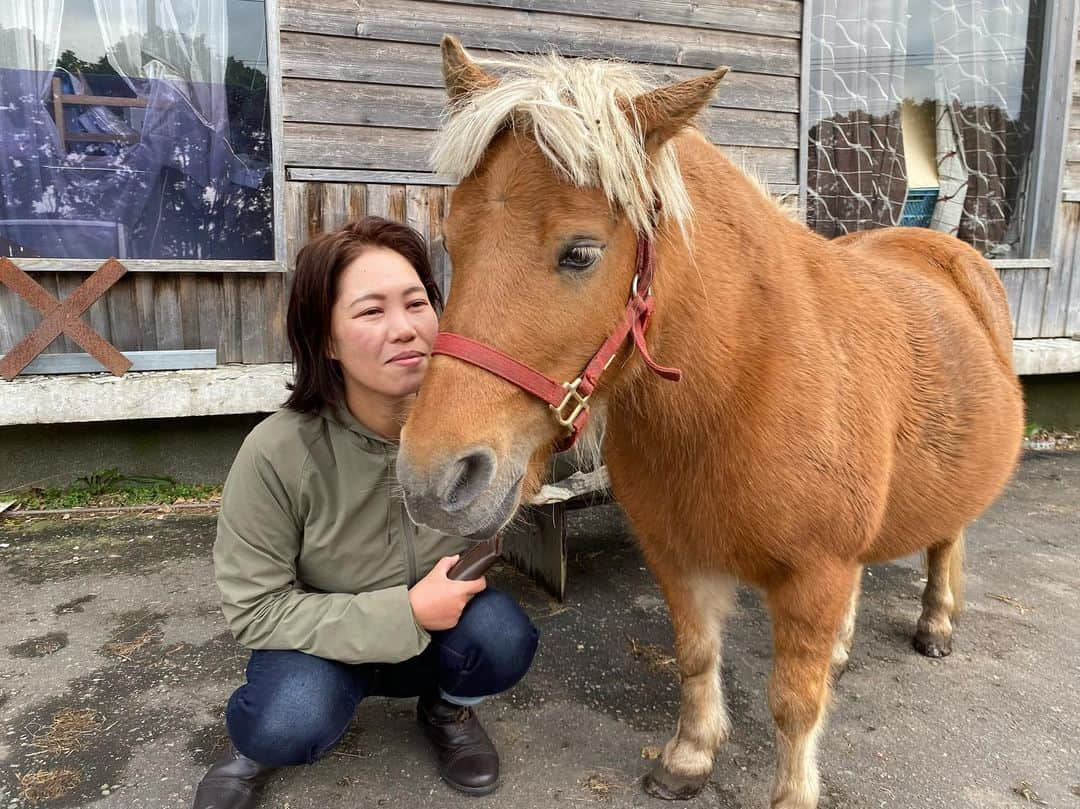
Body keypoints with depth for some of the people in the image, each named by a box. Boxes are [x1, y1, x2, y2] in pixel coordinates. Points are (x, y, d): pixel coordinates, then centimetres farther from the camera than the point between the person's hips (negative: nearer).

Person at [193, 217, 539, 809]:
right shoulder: (276, 453, -28)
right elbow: (255, 608, -20)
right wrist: (402, 614, -28)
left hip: (436, 634, 3)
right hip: (323, 640, -2)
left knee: (503, 638, -27)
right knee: (293, 726, -32)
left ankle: (447, 710, 9)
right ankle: (252, 739, 8)